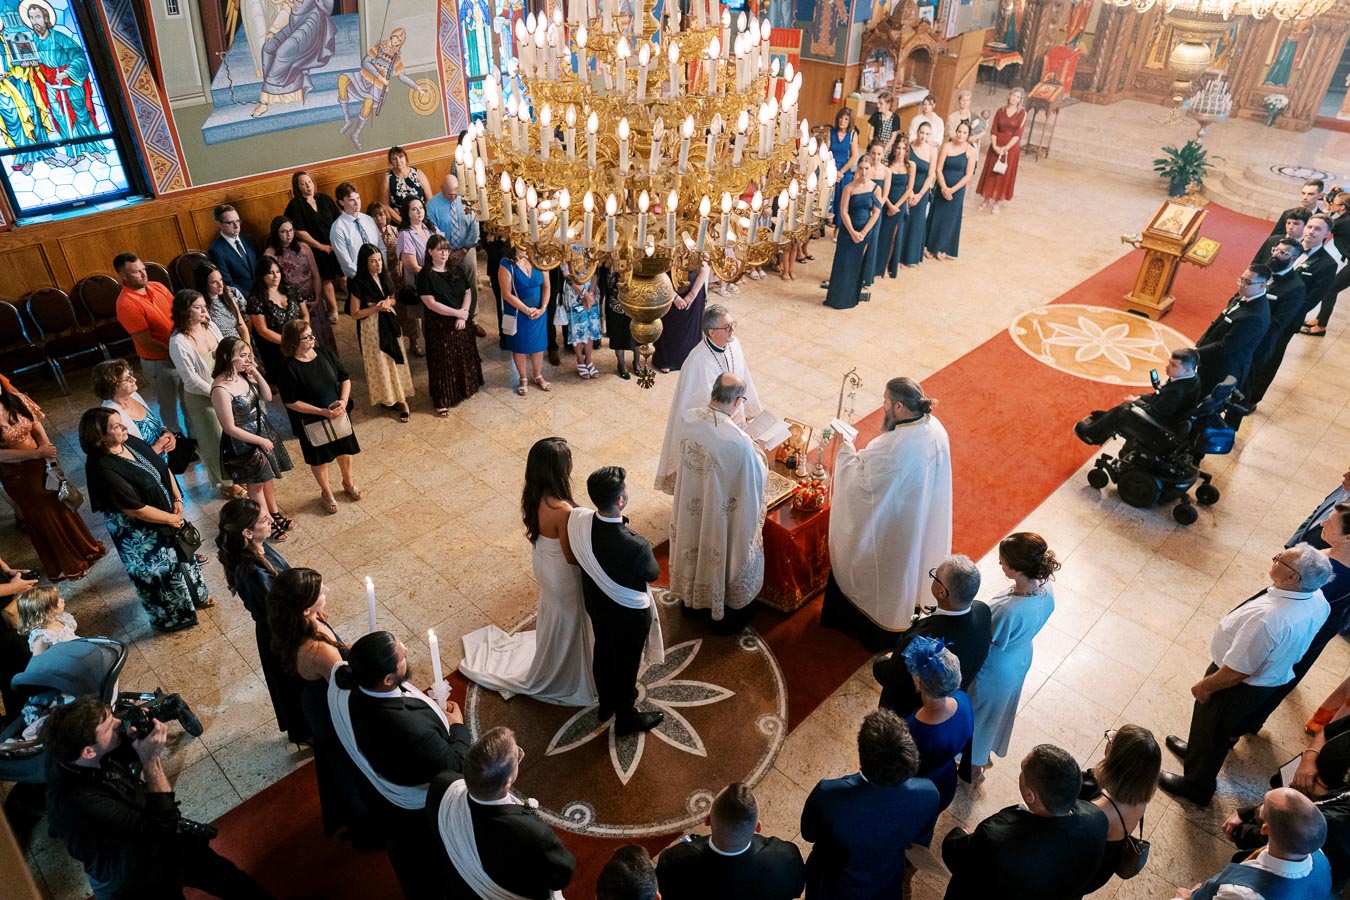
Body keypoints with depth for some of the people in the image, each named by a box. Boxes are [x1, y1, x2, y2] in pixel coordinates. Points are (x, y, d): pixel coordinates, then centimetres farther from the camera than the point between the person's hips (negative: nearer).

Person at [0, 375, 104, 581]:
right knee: (42, 517, 12)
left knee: (61, 504, 18)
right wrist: (37, 452, -30)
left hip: (40, 464, 4)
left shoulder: (18, 400, -9)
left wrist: (48, 450, -18)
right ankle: (65, 565, 31)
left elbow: (37, 426, -2)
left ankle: (84, 549, 40)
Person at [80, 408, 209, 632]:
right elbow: (136, 509, -28)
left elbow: (163, 468, 4)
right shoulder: (102, 469, -32)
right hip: (140, 535, -8)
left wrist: (177, 499, -6)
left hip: (170, 514, 8)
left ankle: (195, 596, 52)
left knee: (181, 555, 26)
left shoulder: (132, 442, -9)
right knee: (159, 572, 13)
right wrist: (170, 519, -15)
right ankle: (171, 617, 37)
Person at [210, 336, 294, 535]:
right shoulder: (221, 389, -28)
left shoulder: (243, 375, -8)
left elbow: (268, 397, 2)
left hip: (263, 434, 7)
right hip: (243, 445, -7)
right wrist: (260, 441, -17)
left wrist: (256, 373, -12)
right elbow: (230, 428, -24)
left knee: (269, 477, 24)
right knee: (256, 484, 13)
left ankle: (274, 514, 45)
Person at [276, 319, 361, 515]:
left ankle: (348, 483, 49)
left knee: (345, 452, 21)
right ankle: (326, 494, 40)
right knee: (319, 460, 16)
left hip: (339, 415, 4)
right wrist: (322, 411, -22)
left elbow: (345, 378, 1)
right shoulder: (289, 368, -20)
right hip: (312, 422, -4)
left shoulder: (325, 353, -7)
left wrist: (343, 400, -15)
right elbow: (291, 402, -17)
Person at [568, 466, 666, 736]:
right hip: (628, 614, -5)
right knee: (626, 664, 21)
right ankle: (626, 719, 49)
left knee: (603, 651, 31)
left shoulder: (577, 520, -25)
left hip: (595, 603, 5)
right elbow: (653, 573, -17)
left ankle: (606, 703, 58)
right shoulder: (635, 546, -41)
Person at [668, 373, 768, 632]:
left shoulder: (687, 418, -19)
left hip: (690, 506, 5)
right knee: (720, 556, 20)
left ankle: (690, 597, 55)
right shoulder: (738, 441, -35)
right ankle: (725, 614, 43)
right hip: (721, 513, -5)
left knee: (693, 546, 30)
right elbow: (757, 477, -19)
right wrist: (756, 450, 0)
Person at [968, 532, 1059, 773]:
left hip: (995, 669, -7)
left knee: (977, 713, 23)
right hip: (1021, 658, 7)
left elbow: (985, 645, -27)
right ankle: (986, 753, 59)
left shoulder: (1009, 611, -44)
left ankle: (972, 761, 50)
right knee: (1000, 706, 33)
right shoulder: (1045, 588, -21)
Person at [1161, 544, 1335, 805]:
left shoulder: (1266, 619, -43)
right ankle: (1199, 751, 60)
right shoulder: (1316, 598, -17)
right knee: (1227, 725, 33)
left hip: (1239, 687, -7)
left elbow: (1237, 672, -30)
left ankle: (1196, 786, 45)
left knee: (1210, 728, 20)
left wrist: (1205, 686, -12)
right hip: (1273, 675, 7)